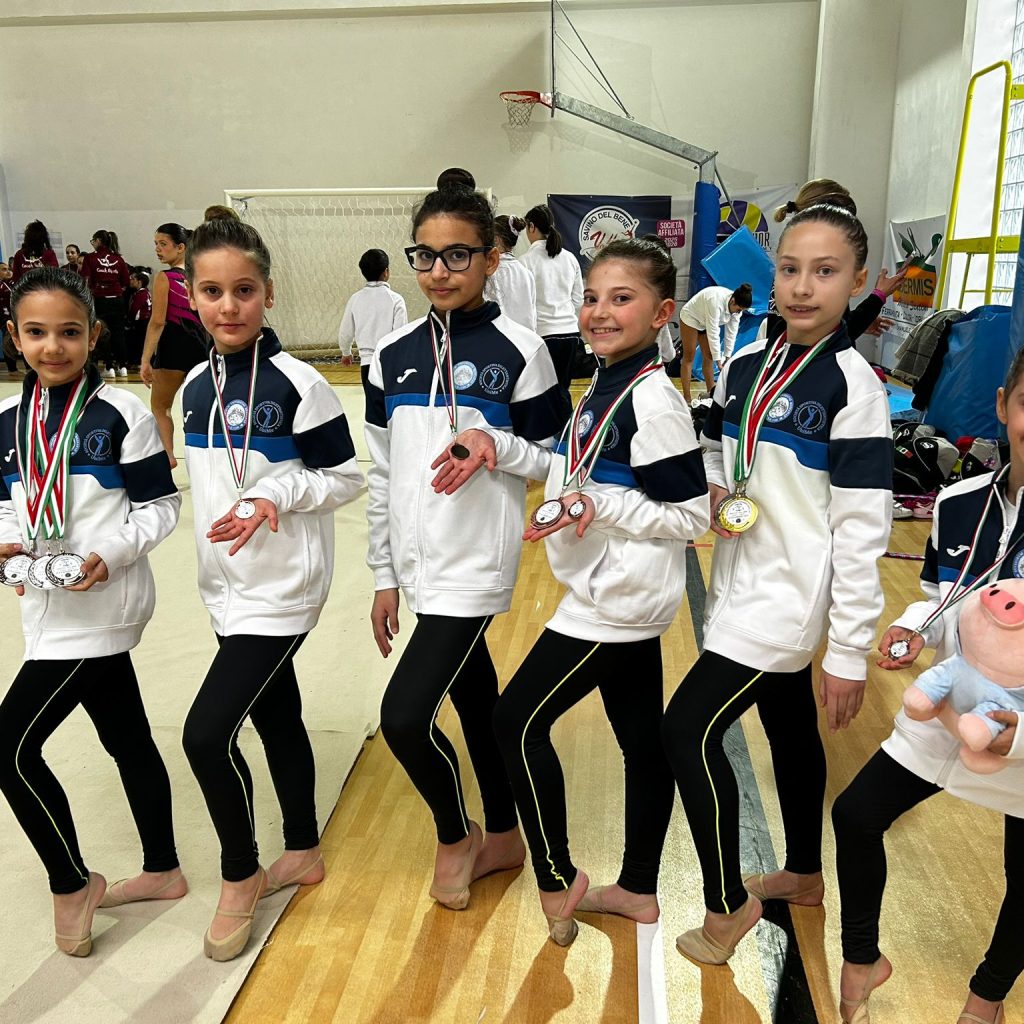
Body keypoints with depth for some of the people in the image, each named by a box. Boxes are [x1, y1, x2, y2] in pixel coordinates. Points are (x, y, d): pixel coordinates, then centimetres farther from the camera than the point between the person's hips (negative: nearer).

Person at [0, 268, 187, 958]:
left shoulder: (121, 413, -10)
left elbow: (161, 506, -8)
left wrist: (110, 555, -22)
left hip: (101, 606, -6)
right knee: (127, 738, 18)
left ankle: (72, 884, 17)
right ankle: (162, 870, 36)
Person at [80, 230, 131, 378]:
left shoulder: (90, 257, -2)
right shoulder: (118, 258, 5)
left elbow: (85, 281, -9)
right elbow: (126, 282, 2)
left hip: (100, 299, -2)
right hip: (117, 299, 2)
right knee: (118, 333, 9)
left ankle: (109, 367, 2)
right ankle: (122, 366, 9)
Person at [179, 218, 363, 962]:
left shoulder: (297, 383, -14)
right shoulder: (196, 386, 6)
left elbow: (347, 478, -10)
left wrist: (279, 494, -24)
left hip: (283, 589, -7)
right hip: (230, 589, 7)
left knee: (207, 734, -9)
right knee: (277, 722, 18)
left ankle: (241, 877, 16)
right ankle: (303, 854, 37)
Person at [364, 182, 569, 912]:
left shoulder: (519, 350, -8)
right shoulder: (394, 354, 6)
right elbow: (382, 472, 10)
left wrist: (493, 447, -22)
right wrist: (383, 576, 10)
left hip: (477, 563, -5)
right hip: (419, 564, 5)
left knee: (406, 716, -9)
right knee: (476, 701, 18)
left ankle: (458, 836, 20)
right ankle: (503, 838, 39)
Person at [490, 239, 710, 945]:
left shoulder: (652, 398, -18)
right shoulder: (609, 385, 10)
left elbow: (692, 514, -19)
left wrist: (595, 505, -23)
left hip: (619, 599, -9)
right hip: (622, 597, 9)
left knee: (518, 720, 0)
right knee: (642, 740, 17)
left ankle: (558, 882, 16)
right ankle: (638, 891, 32)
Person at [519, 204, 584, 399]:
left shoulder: (527, 260, -8)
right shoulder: (570, 258, 8)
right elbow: (578, 300, 12)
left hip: (543, 334, -5)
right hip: (570, 332, 5)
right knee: (562, 391, 12)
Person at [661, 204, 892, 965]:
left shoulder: (852, 387, -15)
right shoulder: (745, 365, 3)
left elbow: (862, 530, -16)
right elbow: (712, 456, 17)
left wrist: (851, 653, -14)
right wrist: (713, 495, -7)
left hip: (789, 597, -6)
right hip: (746, 585, 6)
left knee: (689, 730, -7)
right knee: (790, 729, 20)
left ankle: (727, 904, 13)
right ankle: (803, 874, 41)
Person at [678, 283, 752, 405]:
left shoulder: (736, 306, -17)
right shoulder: (716, 300, -39)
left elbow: (731, 333, -10)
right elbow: (713, 334, -35)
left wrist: (728, 357, -12)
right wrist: (718, 361, -32)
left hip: (706, 322, 7)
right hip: (691, 318, -7)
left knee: (708, 357, 6)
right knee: (689, 357, -5)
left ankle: (711, 394, 11)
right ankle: (687, 399, -6)